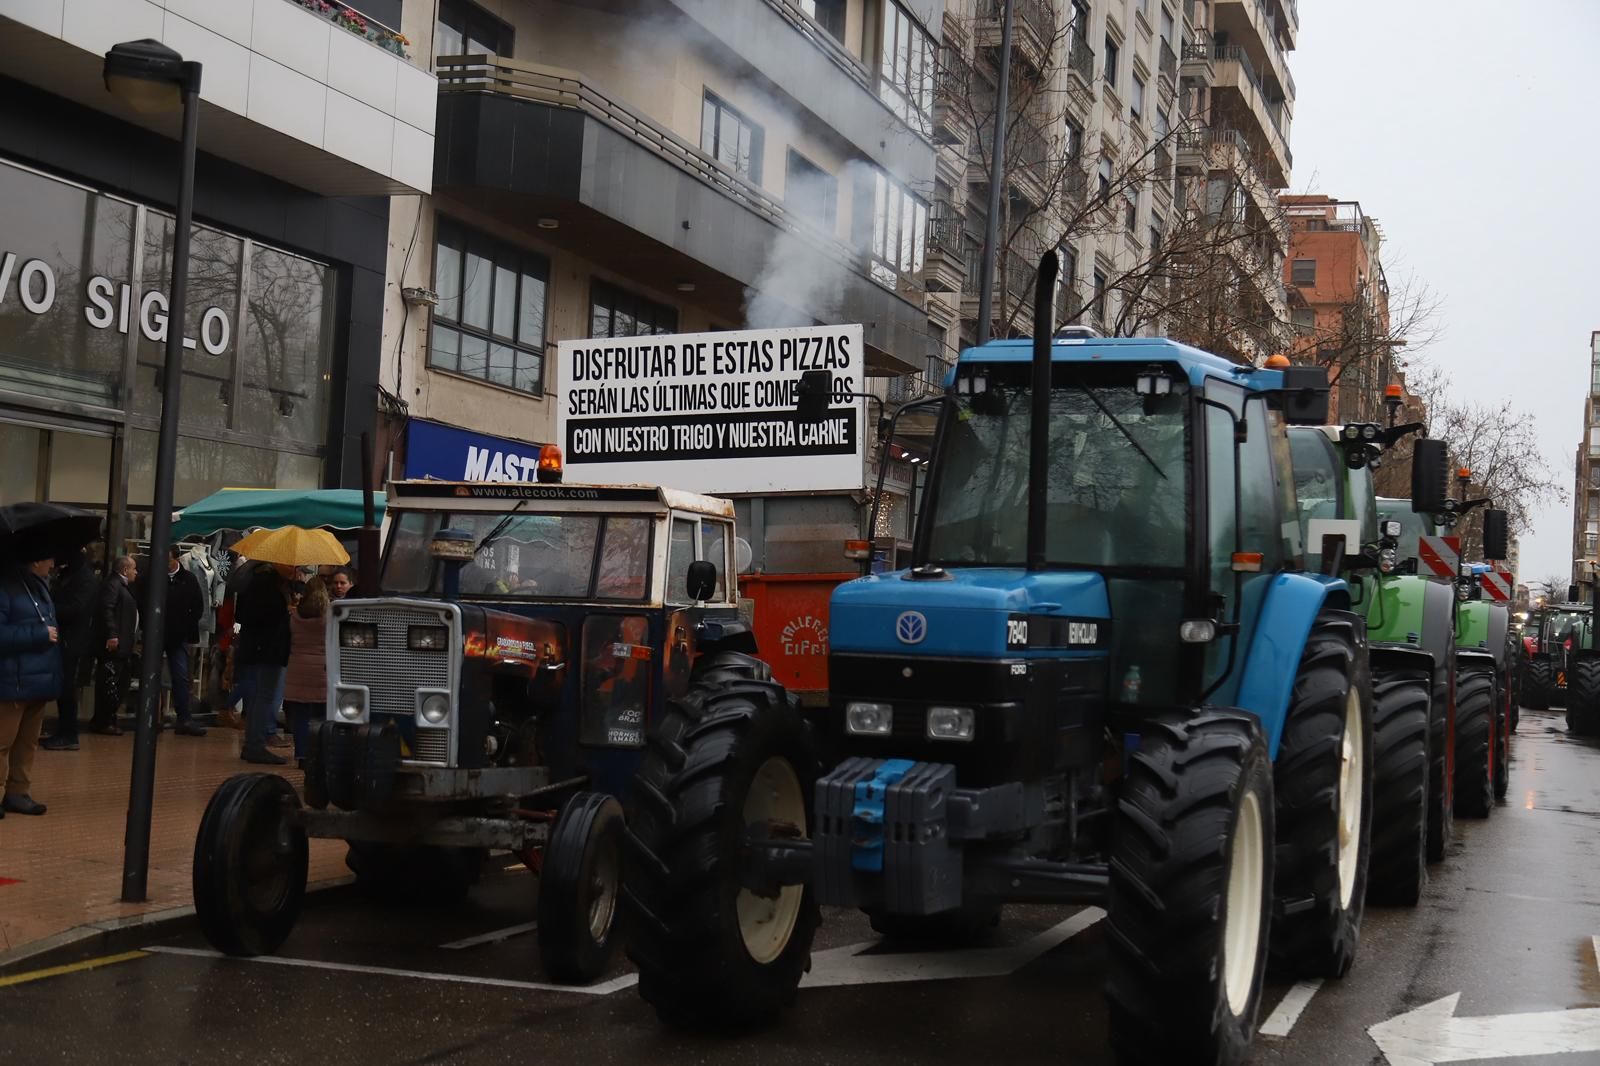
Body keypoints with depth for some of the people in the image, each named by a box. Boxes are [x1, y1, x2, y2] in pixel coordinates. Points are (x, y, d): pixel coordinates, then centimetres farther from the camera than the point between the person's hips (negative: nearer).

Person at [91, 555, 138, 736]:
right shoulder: (112, 584, -10)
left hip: (120, 646, 11)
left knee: (117, 685, 12)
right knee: (110, 684, -8)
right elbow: (107, 609, -22)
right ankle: (103, 722, -4)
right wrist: (111, 635, -28)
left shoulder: (122, 585, 21)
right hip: (112, 644, -11)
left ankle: (106, 720, 16)